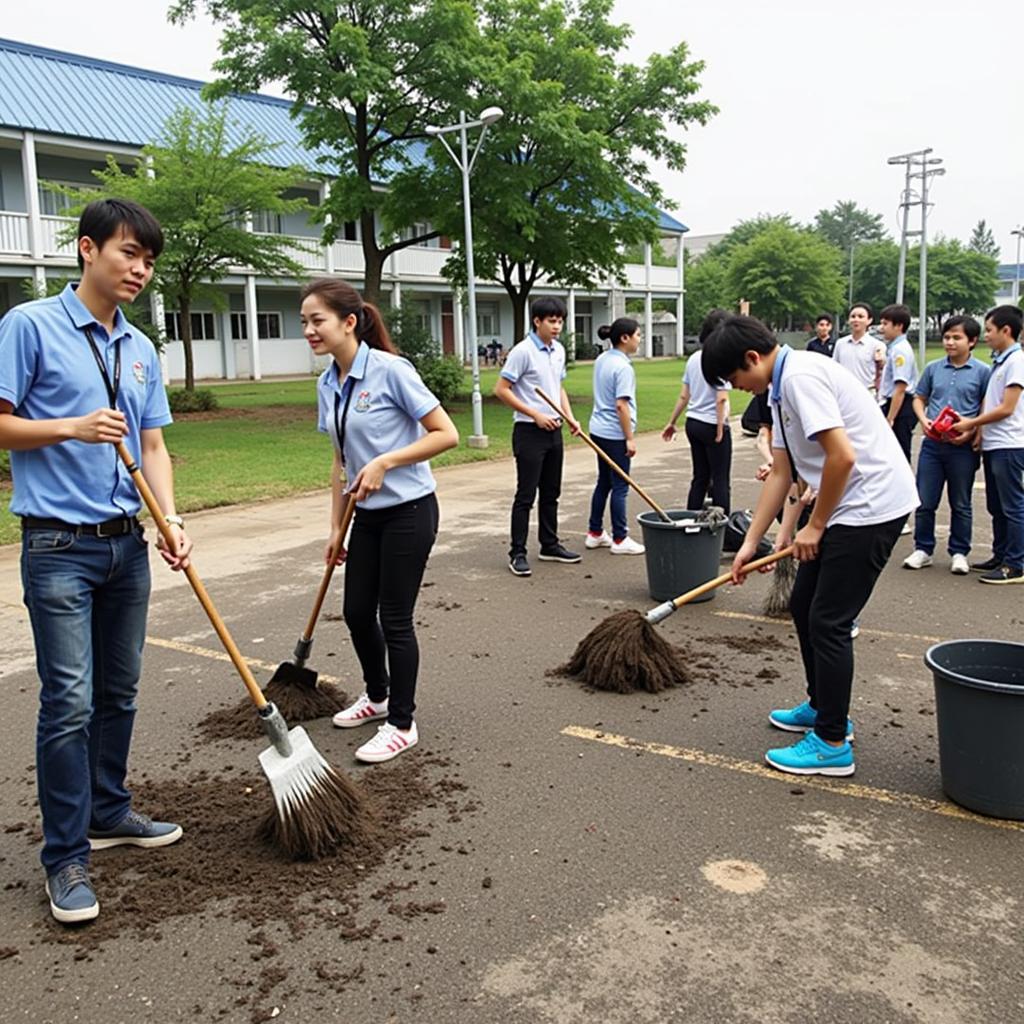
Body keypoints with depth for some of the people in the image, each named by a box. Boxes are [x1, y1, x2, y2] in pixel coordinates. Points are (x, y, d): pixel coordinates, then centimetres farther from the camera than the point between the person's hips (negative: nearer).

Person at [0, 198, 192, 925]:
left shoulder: (141, 350, 11)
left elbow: (152, 447, 10)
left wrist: (171, 519, -4)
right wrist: (74, 428, -19)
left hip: (127, 544, 6)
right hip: (60, 545, -6)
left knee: (119, 694, 14)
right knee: (70, 701, -6)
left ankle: (109, 813, 31)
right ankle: (66, 856, 6)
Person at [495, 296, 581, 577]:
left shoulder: (559, 351, 9)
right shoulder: (523, 351, -14)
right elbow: (501, 389, -14)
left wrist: (569, 416, 6)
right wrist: (535, 415, -16)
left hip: (553, 430, 7)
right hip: (529, 431, -7)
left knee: (551, 493, 15)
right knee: (526, 495, -4)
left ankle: (550, 545, 26)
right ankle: (517, 553, 3)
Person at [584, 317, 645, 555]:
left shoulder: (602, 360, 8)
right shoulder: (623, 367, -18)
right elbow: (621, 405, -22)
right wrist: (630, 438, -16)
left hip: (599, 430, 9)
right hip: (615, 434, -9)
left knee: (603, 483, 16)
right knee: (620, 487, 1)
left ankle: (595, 533, 24)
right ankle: (620, 539, 8)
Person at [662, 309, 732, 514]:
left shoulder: (694, 358, 7)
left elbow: (683, 396, 10)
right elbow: (721, 399, -19)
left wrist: (672, 422, 17)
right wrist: (720, 430, -15)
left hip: (693, 422, 7)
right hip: (713, 425, -7)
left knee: (700, 478, 14)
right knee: (720, 480, 1)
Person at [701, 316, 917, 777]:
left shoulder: (801, 376, -18)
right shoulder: (782, 388, 14)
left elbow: (842, 456, -24)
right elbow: (780, 473, 16)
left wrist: (815, 526, -12)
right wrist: (750, 542, 14)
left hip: (872, 504, -10)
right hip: (847, 504, 10)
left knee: (828, 621, -5)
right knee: (803, 605, 17)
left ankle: (832, 743, 7)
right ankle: (823, 707, 34)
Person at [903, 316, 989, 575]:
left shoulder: (982, 371, -3)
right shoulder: (933, 368, 5)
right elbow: (919, 399, 14)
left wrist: (971, 432, -16)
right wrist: (923, 420, -5)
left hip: (962, 447, -2)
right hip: (932, 444, 3)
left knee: (960, 504, 9)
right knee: (924, 501, 6)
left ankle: (959, 553, 21)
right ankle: (923, 549, 20)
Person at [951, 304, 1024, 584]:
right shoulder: (999, 361, 14)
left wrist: (971, 424, -8)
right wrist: (972, 428, 3)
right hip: (992, 444, 9)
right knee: (996, 506, 15)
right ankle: (1000, 557, 25)